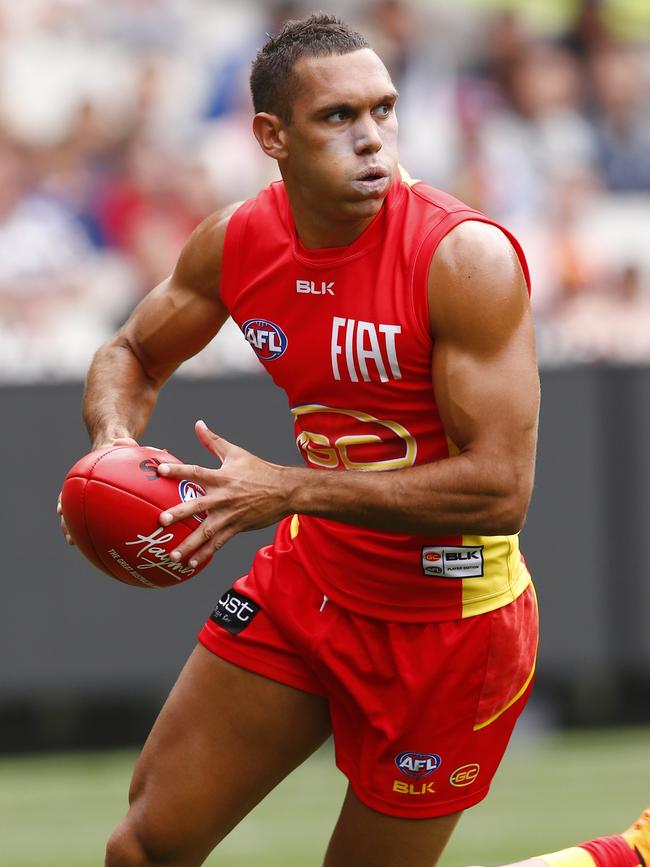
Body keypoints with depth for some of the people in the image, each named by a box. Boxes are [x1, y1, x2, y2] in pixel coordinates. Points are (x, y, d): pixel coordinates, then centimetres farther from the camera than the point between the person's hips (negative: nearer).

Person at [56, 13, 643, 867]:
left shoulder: (467, 259, -24)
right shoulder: (235, 244, -7)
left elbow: (501, 491, -28)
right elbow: (133, 356, 13)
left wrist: (289, 489, -32)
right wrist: (115, 442, -12)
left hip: (448, 626, -6)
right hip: (308, 584, 6)